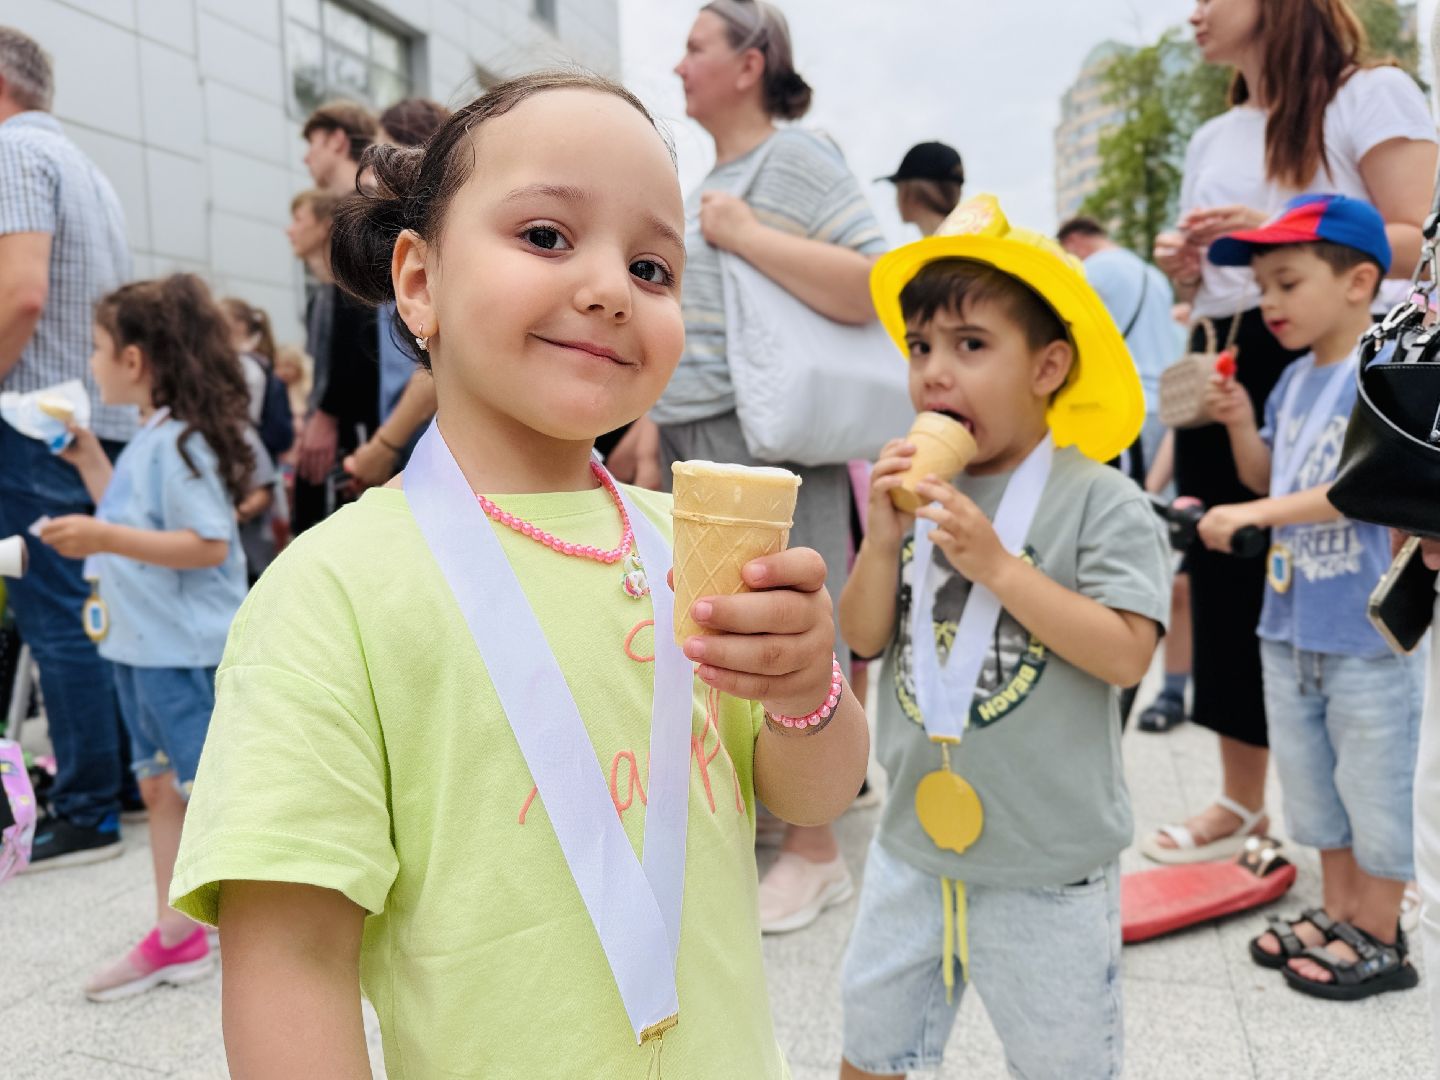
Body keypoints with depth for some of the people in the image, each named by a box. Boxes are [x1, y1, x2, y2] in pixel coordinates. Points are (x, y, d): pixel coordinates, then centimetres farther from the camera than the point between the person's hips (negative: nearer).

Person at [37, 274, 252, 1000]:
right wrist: (87, 459, 18)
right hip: (142, 645, 10)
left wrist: (103, 539, -25)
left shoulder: (180, 441, -17)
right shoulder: (148, 439, 13)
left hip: (186, 650, -10)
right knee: (160, 786, 14)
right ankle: (175, 937, 26)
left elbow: (208, 544, -23)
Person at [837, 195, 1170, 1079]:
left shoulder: (1098, 502, -14)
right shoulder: (917, 491, -1)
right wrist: (885, 538, -17)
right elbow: (865, 638, 0)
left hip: (1048, 867, -4)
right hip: (914, 843, 5)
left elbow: (1127, 653, -22)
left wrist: (994, 562, -27)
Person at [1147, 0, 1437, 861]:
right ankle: (1242, 801, 21)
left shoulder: (1371, 96, -1)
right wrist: (1184, 268, 4)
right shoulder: (1212, 139, 19)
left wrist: (1283, 230, -19)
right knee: (1228, 584, 7)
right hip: (1225, 370, 7)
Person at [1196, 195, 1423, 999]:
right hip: (1292, 621, 8)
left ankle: (1379, 939, 25)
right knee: (1312, 776, 19)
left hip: (1368, 625, -8)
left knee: (1374, 782, 7)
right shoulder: (1295, 379, 8)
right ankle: (1339, 914, 36)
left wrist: (1254, 515, -27)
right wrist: (1240, 421, 0)